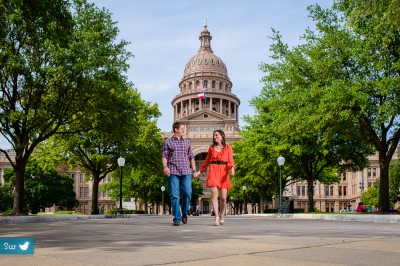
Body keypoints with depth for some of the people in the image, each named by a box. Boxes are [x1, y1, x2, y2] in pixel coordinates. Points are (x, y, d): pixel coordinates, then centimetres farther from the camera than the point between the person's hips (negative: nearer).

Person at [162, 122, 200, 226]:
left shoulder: (187, 142, 17)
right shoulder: (167, 142, 9)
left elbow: (191, 157, 18)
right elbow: (164, 156, 3)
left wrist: (194, 170, 12)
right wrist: (165, 167, -15)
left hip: (186, 172, 2)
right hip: (173, 172, -2)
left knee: (187, 193, -7)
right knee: (174, 195, -5)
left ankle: (184, 213, 17)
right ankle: (176, 218, 2)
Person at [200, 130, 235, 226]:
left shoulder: (228, 147, 11)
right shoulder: (211, 147, 14)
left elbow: (230, 160, 1)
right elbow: (207, 161, 21)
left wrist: (232, 169, -18)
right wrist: (200, 171, 18)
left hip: (223, 172, 0)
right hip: (213, 171, 0)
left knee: (223, 197, -2)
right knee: (214, 195, -14)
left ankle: (221, 216, 23)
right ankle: (216, 218, -16)